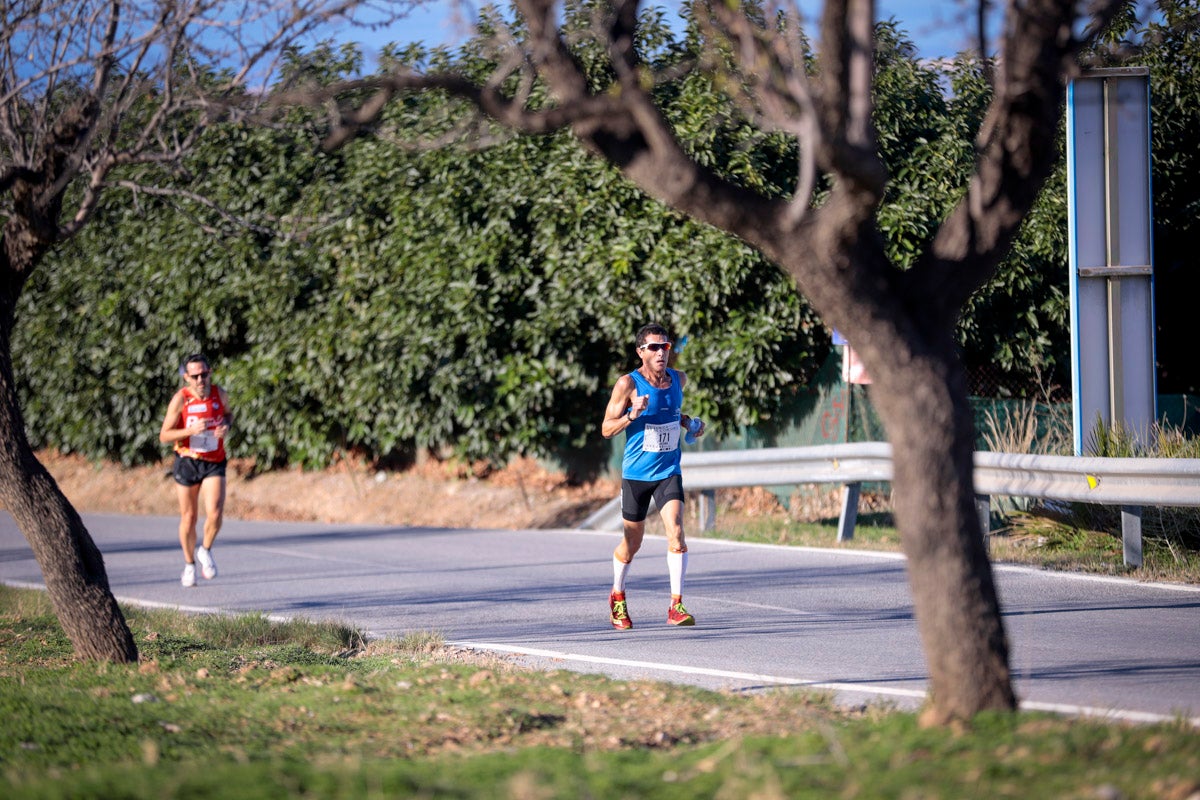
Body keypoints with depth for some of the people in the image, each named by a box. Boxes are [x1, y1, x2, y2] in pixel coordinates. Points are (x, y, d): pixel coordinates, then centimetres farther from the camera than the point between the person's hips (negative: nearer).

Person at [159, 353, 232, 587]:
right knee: (188, 518, 7)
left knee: (215, 513, -16)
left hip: (214, 463, 1)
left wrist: (226, 425, -7)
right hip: (187, 462, -1)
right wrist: (191, 430, -28)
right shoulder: (180, 399, -14)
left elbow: (228, 413, 17)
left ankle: (206, 551, 12)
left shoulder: (219, 393, -6)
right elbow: (164, 436, -12)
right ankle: (189, 564, 27)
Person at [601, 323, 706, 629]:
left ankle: (676, 606, -19)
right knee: (632, 542, 10)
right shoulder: (628, 384, -11)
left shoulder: (678, 379, 4)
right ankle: (617, 597, 36)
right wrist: (632, 415, -26)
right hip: (635, 474, -2)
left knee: (676, 531, -18)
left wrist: (689, 422, 6)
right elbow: (606, 429, -8)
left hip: (668, 473, 2)